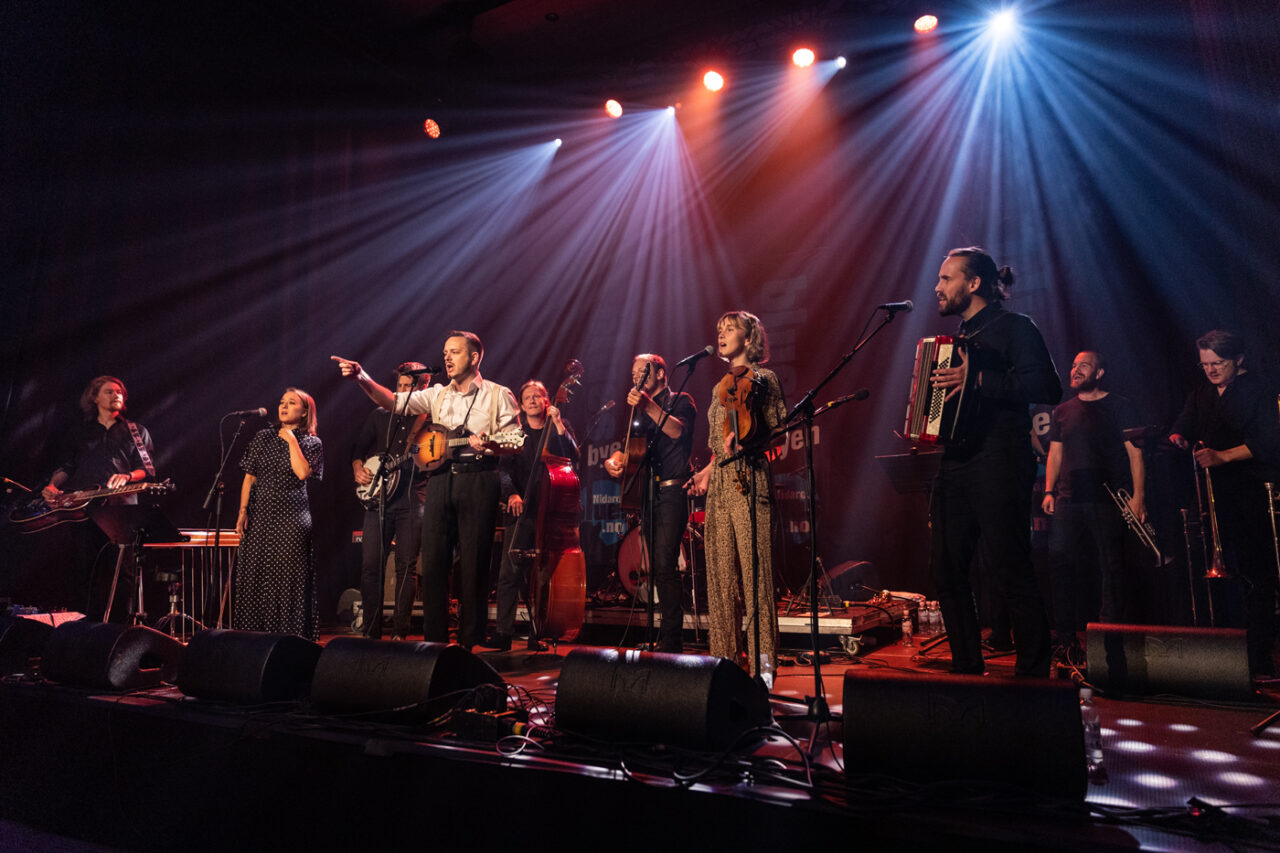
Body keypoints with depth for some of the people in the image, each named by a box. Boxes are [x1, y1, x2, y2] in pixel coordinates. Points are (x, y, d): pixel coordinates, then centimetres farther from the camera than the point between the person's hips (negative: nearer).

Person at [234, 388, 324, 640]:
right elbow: (250, 476, 10)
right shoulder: (264, 437, 12)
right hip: (259, 514, 4)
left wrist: (291, 440, -7)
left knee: (287, 576, -4)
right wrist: (243, 510, 2)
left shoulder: (312, 443, 3)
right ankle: (252, 633, 14)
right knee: (253, 573, 3)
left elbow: (302, 472, -15)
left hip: (292, 517, -3)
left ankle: (289, 639, 3)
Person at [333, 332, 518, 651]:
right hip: (440, 478, 5)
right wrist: (363, 378, -9)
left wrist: (487, 445, -21)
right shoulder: (438, 394, 17)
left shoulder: (498, 395, 3)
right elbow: (394, 401, 7)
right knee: (433, 560, 3)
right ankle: (434, 639, 13)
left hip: (478, 478, -5)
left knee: (473, 563, -2)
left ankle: (470, 642, 8)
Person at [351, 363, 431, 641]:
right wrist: (357, 468, 3)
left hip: (412, 500, -2)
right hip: (378, 496, 3)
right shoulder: (380, 415, 14)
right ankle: (371, 630, 10)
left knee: (407, 566, -1)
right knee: (370, 563, -1)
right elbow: (358, 447, 21)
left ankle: (400, 632, 8)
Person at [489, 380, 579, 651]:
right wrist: (512, 493, -15)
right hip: (522, 509, 1)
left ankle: (537, 635, 7)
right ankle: (503, 633, -1)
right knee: (510, 571, -7)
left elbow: (572, 458, -5)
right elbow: (506, 468, 4)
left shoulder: (560, 428, 11)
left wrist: (558, 424, -12)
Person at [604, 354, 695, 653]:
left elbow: (678, 430, -17)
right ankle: (671, 638, 18)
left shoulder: (680, 401, 3)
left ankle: (671, 642, -12)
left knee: (664, 565, -16)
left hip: (672, 491, -7)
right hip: (648, 494, 7)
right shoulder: (641, 414, 23)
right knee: (656, 567, 8)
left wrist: (649, 406, -28)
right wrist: (613, 461, -1)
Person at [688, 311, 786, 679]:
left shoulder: (762, 378, 1)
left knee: (754, 569, -9)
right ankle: (725, 655, 12)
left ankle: (763, 660, -2)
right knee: (721, 572, 5)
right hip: (719, 483, 7)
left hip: (749, 480, -7)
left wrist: (744, 441, -18)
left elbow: (777, 429, -4)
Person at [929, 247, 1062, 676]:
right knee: (948, 569, 8)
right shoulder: (959, 337, 21)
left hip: (998, 467, -8)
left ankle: (1034, 674, 7)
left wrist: (978, 380, -23)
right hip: (955, 463, 8)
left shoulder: (1014, 327, -3)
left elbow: (1048, 387, -17)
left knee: (1010, 574, -6)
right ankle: (967, 668, 20)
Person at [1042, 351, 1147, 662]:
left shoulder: (1119, 407, 6)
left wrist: (1138, 494, -10)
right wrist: (1049, 491, 5)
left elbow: (1135, 453, 0)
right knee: (1060, 560, -4)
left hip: (1107, 499, -3)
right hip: (1068, 499, 3)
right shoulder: (1062, 411, 17)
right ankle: (1065, 637, 2)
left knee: (1111, 566, -2)